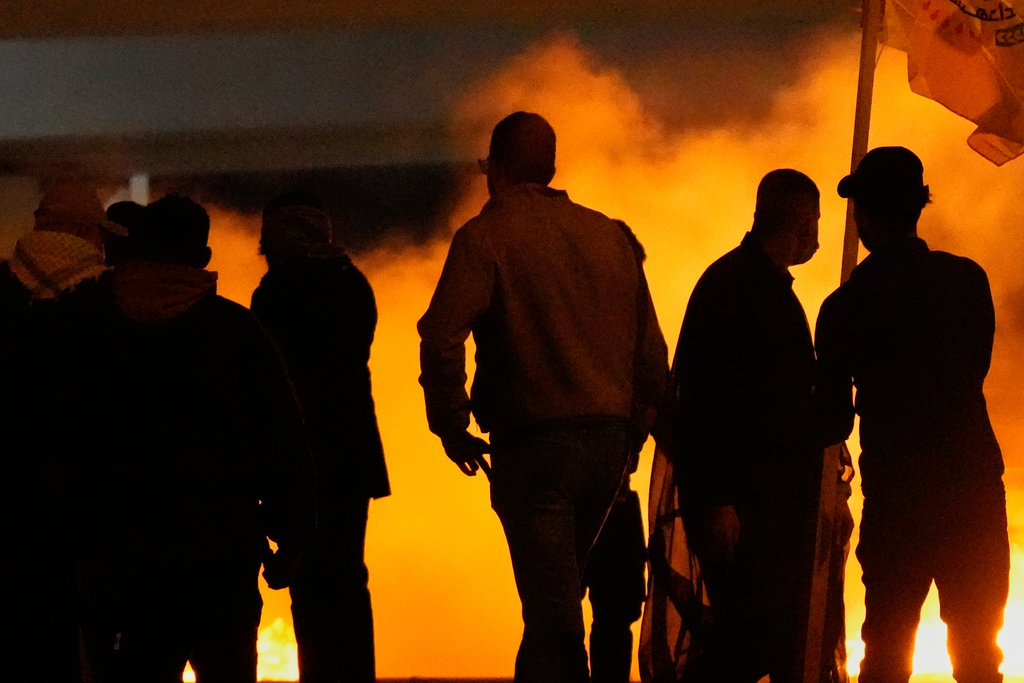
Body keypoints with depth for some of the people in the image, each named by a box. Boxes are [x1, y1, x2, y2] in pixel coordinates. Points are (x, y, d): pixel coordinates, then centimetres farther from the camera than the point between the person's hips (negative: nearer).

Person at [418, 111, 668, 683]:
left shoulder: (487, 235, -5)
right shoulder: (609, 235, 13)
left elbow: (441, 336, -18)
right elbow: (652, 348, 15)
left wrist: (452, 427, -7)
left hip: (535, 443, -6)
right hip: (607, 442, 6)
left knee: (553, 610, -4)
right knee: (555, 599, 19)